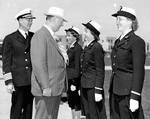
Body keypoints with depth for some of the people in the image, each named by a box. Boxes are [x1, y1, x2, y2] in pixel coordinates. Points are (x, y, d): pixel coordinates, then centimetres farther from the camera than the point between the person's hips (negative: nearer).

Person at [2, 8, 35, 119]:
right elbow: (6, 62, -2)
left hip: (32, 80, 4)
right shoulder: (10, 38, 0)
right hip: (18, 81, -4)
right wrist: (9, 81, -9)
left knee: (29, 109, 10)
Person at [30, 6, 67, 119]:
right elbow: (38, 63, -21)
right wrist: (45, 87, -23)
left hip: (55, 88, 10)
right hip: (46, 90, -10)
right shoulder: (40, 36, -14)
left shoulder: (50, 36, 17)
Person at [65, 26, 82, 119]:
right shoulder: (70, 48, 14)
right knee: (71, 102, 14)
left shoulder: (78, 48, -13)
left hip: (75, 79, -9)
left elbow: (77, 66, -16)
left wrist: (74, 83, -18)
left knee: (76, 102, -1)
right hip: (69, 78, 9)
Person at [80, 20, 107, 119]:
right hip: (85, 86, 8)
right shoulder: (87, 47, 11)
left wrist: (98, 91, -18)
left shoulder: (97, 47, -13)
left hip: (93, 86, -8)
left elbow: (100, 71, -16)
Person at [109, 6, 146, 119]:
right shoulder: (118, 41, 14)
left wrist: (135, 97, -19)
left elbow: (139, 71, -15)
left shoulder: (137, 41, -11)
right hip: (115, 90, 8)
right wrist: (112, 89, 16)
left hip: (128, 91, -8)